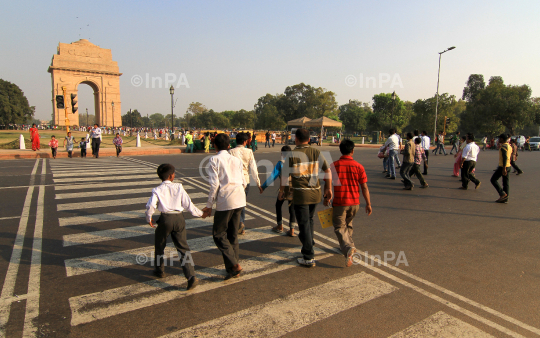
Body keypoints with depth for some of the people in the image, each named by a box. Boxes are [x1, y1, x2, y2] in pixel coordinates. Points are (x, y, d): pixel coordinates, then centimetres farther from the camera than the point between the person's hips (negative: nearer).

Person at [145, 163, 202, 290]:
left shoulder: (157, 190, 0)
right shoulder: (179, 187, 4)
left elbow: (151, 206, -10)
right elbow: (188, 204, 3)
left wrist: (149, 219, 9)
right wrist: (200, 213, 16)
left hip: (165, 218, -1)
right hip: (179, 218, 1)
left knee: (159, 245, 24)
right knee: (183, 248, 5)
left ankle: (159, 270, 40)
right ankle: (191, 276, -5)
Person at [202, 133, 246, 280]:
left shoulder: (214, 160, -1)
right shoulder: (236, 160, 15)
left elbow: (214, 184, -9)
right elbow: (244, 182, 13)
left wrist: (209, 205, -2)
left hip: (225, 201, -6)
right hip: (240, 199, 6)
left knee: (219, 234, 6)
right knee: (233, 235, 15)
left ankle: (234, 264, -6)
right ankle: (233, 269, 21)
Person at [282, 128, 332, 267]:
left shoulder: (292, 154, -10)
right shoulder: (316, 152, 1)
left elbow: (285, 175, -7)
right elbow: (328, 171, 2)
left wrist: (281, 191, 8)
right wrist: (329, 189, 11)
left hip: (300, 194, -5)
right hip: (315, 193, 5)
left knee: (304, 224, 2)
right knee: (309, 219, 24)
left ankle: (309, 257, 7)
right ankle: (309, 244, 41)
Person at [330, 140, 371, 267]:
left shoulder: (334, 166, -8)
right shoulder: (358, 166, -4)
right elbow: (364, 187, -3)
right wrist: (368, 204, 5)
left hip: (339, 202, -3)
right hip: (354, 203, 3)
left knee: (339, 227, 2)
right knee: (348, 224, 24)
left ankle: (348, 248, -22)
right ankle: (348, 245, 36)